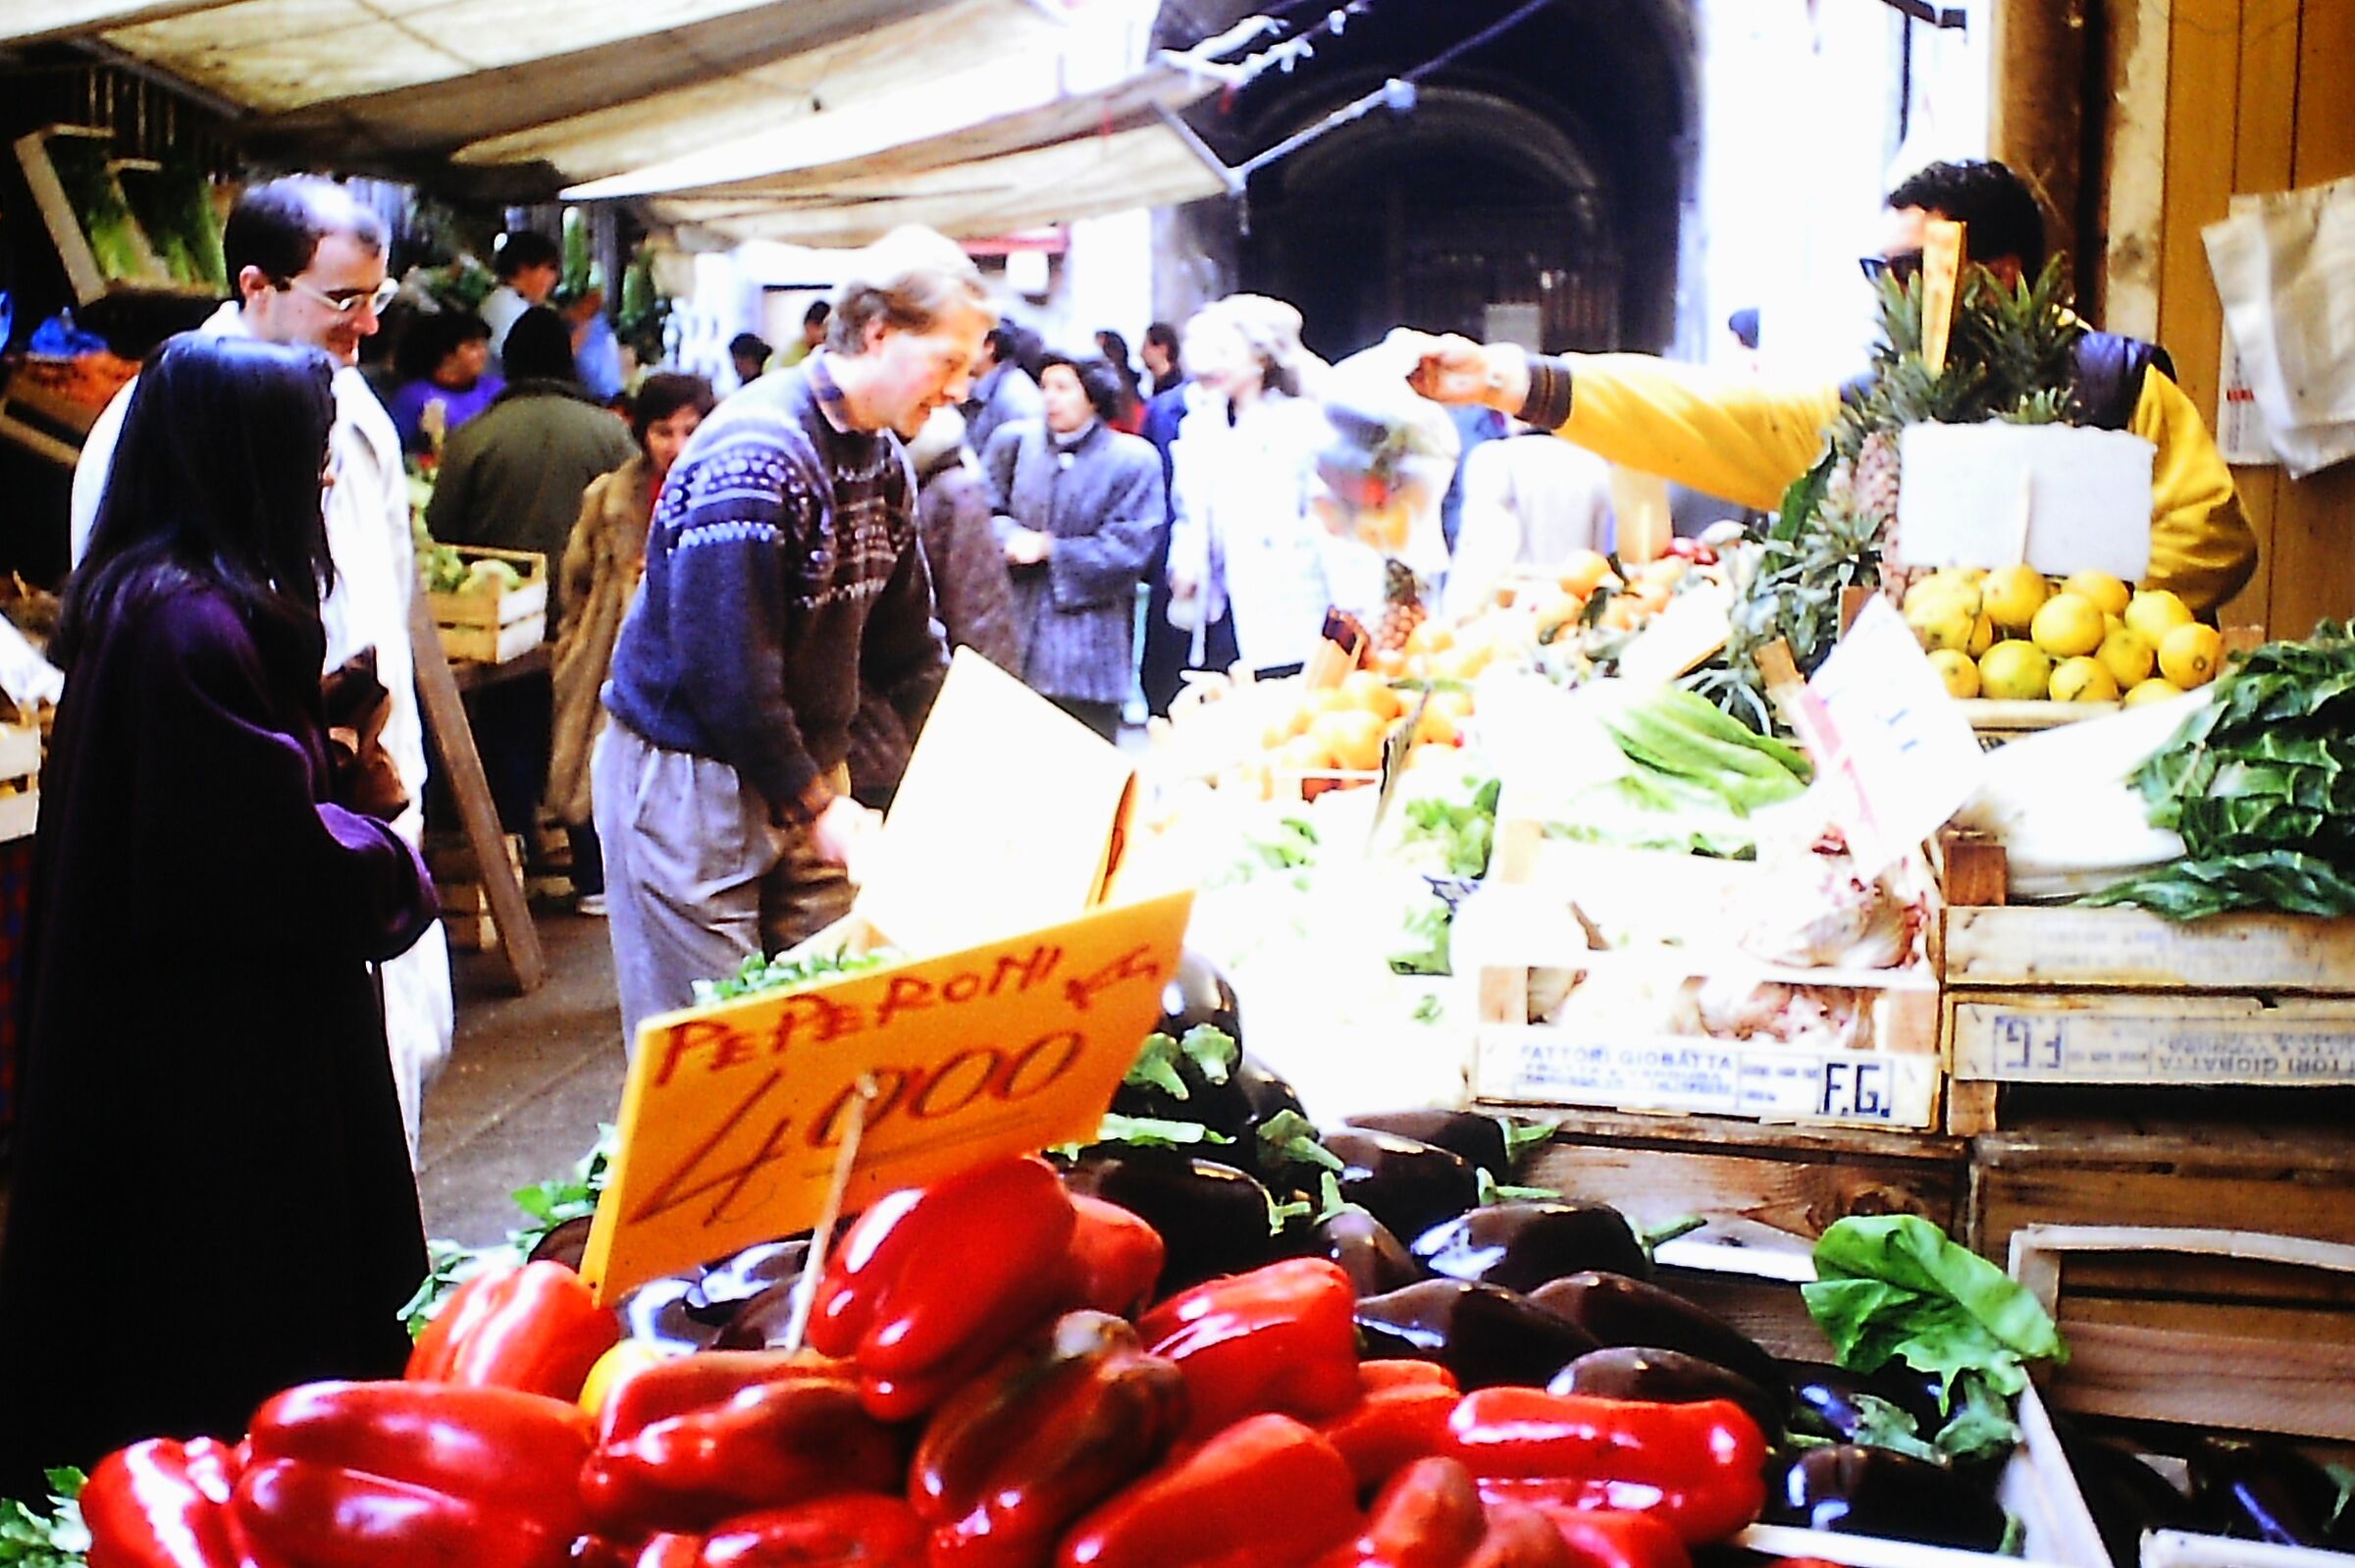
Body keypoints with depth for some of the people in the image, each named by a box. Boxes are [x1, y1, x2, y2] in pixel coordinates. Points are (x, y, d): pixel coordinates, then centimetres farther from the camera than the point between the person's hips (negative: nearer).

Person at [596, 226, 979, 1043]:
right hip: (691, 782, -8)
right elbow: (725, 661, -24)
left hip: (807, 772, 8)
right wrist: (814, 805, -18)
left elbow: (903, 637, 14)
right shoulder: (756, 453, -22)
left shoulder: (882, 456, 7)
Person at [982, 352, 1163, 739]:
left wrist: (1048, 548, -8)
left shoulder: (1133, 460, -4)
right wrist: (1009, 537, -17)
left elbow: (1127, 550, -7)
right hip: (1011, 634, 3)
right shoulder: (1013, 441, 6)